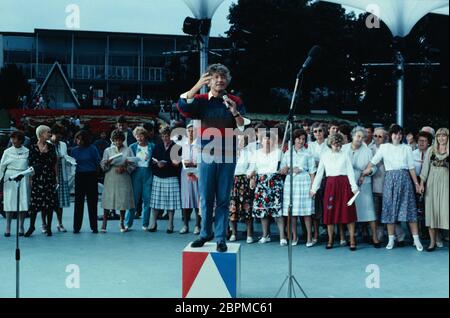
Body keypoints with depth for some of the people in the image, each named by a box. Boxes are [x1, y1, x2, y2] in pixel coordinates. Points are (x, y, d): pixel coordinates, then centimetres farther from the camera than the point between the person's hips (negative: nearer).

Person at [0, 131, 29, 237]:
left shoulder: (27, 152, 4)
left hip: (23, 179, 0)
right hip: (10, 179, 0)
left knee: (23, 203, -1)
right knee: (10, 202, -2)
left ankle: (21, 227, 8)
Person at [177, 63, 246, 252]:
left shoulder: (235, 102, 8)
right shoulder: (201, 100, 5)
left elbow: (243, 128, 1)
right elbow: (182, 106, -13)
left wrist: (235, 112, -16)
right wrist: (198, 86, -18)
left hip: (227, 156, 0)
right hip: (206, 155, 0)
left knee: (223, 199, 2)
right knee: (205, 198, 4)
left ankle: (221, 238, 7)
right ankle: (205, 233, 19)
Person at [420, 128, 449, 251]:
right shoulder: (431, 150, 9)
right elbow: (425, 167, 8)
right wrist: (421, 183, 1)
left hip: (445, 182, -2)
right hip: (432, 182, 2)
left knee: (445, 210, -7)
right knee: (431, 210, 1)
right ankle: (433, 241, 7)